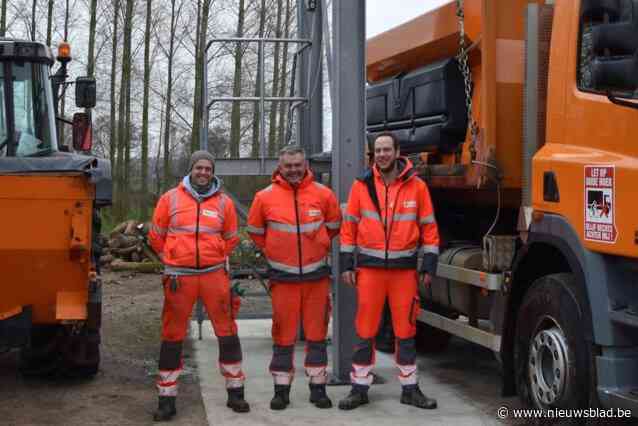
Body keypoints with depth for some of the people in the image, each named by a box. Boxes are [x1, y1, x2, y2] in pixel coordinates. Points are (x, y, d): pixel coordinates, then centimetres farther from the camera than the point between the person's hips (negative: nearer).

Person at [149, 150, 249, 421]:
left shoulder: (223, 202, 5)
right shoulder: (170, 199, 2)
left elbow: (231, 238, 17)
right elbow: (156, 236, 11)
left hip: (214, 274, 1)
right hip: (179, 276, -1)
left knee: (227, 333, 3)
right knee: (172, 337, 4)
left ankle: (235, 391, 18)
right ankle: (167, 399, 14)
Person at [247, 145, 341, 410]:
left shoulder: (323, 194, -1)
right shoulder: (265, 197, -3)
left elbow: (333, 225, 15)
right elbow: (255, 230, 12)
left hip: (316, 274, 1)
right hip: (283, 276, -1)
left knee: (317, 332, 7)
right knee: (283, 334, 3)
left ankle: (318, 387, 17)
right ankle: (282, 388, 13)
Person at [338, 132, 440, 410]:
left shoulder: (417, 186, 1)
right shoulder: (362, 185, 2)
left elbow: (429, 227, 3)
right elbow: (349, 226, 5)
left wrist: (429, 265, -2)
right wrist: (347, 263, 0)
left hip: (404, 268, 0)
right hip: (369, 267, 0)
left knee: (406, 328, 7)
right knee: (365, 330, 4)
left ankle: (410, 389, 19)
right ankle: (359, 388, 14)